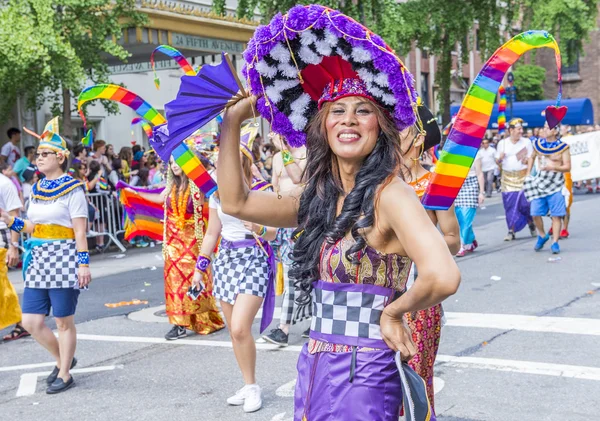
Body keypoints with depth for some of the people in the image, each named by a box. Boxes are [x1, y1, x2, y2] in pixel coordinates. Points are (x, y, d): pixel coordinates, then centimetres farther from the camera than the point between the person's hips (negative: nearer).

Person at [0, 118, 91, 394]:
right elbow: (32, 227, 16)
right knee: (31, 322, 5)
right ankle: (62, 359, 26)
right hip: (38, 260, 7)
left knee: (63, 321, 2)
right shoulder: (37, 189, 13)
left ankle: (64, 374, 15)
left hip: (63, 260, -7)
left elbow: (80, 232, -12)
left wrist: (83, 264, -16)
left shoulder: (72, 189, -8)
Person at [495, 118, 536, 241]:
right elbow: (497, 161, 10)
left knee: (525, 203, -5)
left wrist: (527, 160, -16)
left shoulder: (526, 142, 3)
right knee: (510, 205, -2)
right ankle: (511, 231, 3)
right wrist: (500, 159, -13)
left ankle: (531, 223, 22)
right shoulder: (502, 143, 5)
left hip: (523, 177, -1)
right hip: (508, 178, 1)